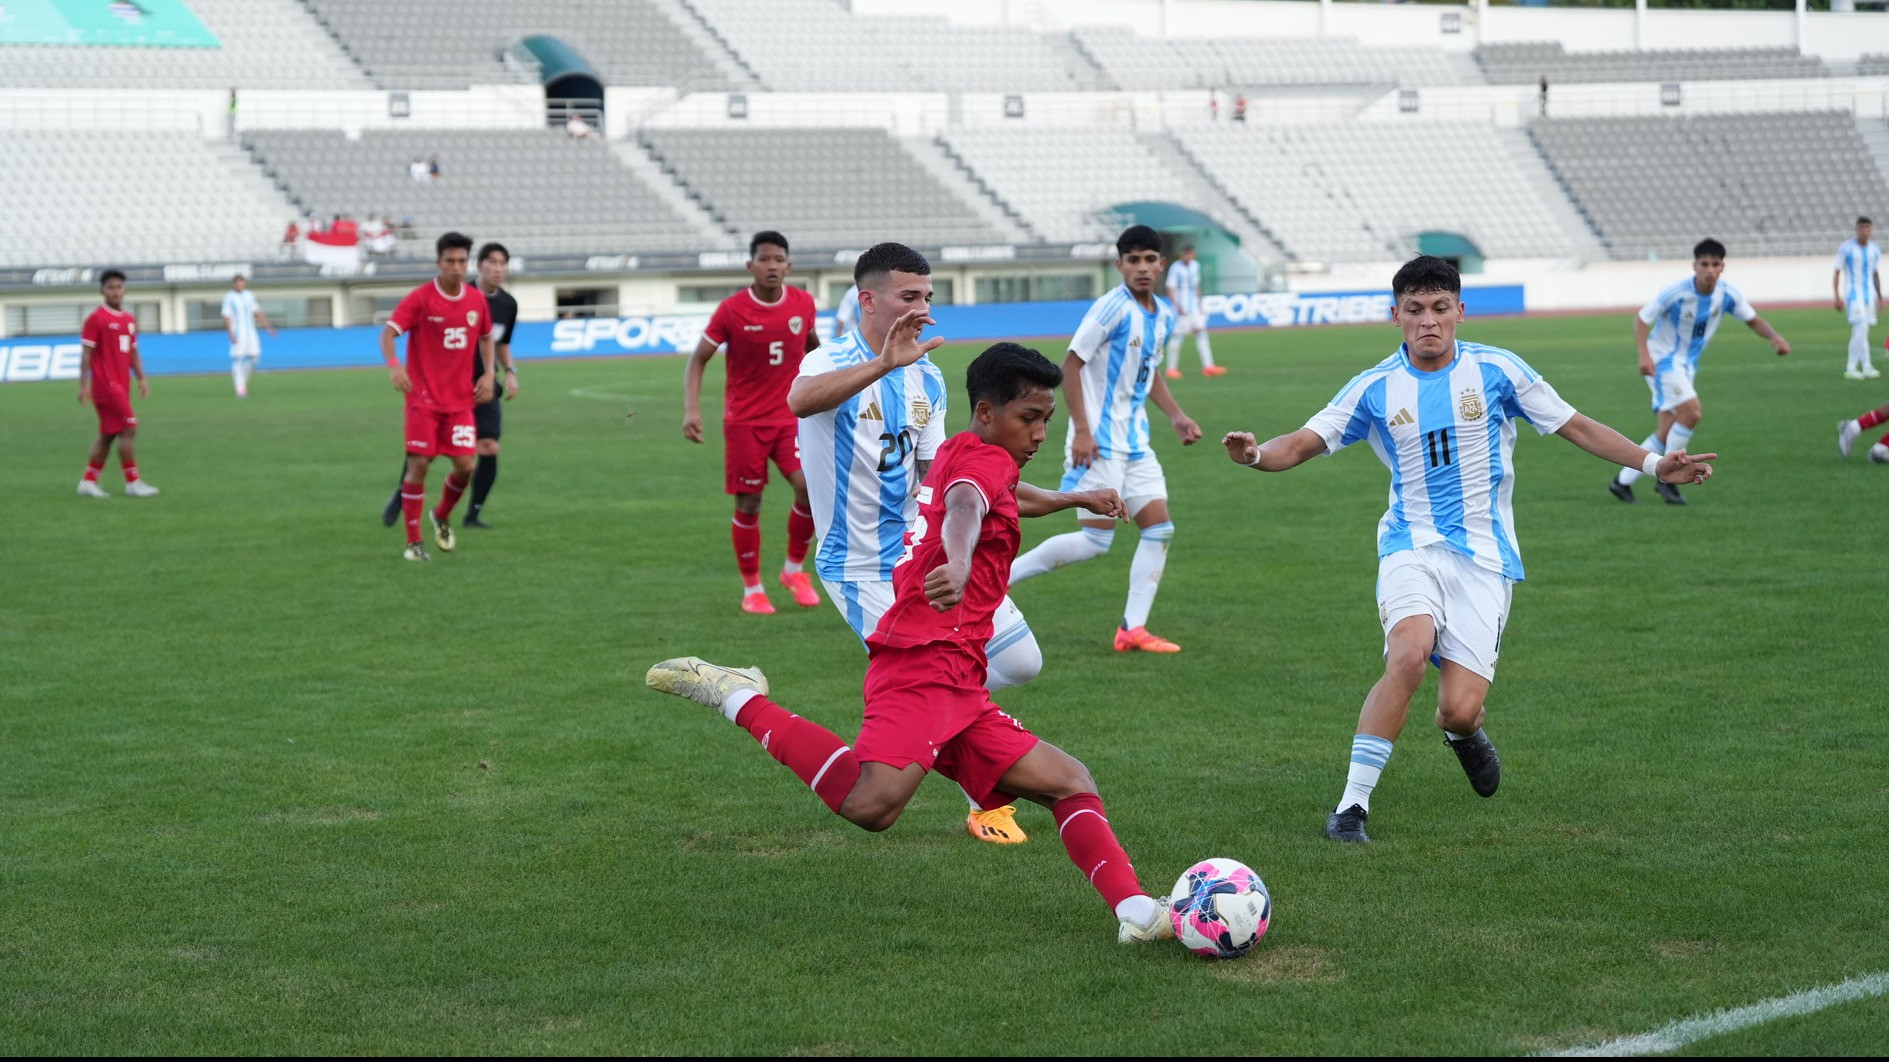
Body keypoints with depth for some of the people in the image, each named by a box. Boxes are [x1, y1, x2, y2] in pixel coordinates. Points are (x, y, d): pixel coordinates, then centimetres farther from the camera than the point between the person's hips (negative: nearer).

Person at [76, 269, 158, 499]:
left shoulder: (129, 320, 13)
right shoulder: (96, 319, -8)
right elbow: (86, 353, -10)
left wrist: (141, 379, 11)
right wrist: (84, 385, -14)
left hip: (121, 385, 8)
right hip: (106, 384, -8)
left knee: (107, 435, 10)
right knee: (129, 428, -12)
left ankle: (88, 482, 16)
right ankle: (132, 482, -7)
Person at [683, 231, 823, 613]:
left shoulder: (803, 304, -1)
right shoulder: (732, 310, -10)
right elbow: (698, 359, -4)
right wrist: (691, 409, -16)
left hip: (790, 416, 2)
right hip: (744, 421, -2)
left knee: (810, 487, -16)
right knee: (749, 505, 1)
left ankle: (795, 569, 6)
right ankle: (752, 588, 17)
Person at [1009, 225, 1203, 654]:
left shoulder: (1163, 315, 9)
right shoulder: (1112, 308, -15)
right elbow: (1071, 364, -15)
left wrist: (1176, 415, 11)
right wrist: (1081, 430, -20)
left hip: (1135, 441, 8)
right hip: (1100, 440, -8)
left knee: (1159, 528, 2)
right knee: (1096, 540, -10)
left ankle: (1133, 630, 5)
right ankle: (1001, 574, 1)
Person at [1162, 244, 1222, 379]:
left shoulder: (1195, 265, 10)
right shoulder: (1175, 268, -11)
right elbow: (1170, 288, -14)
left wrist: (1198, 301, 20)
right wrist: (1177, 306, -23)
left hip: (1193, 306, 7)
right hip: (1181, 306, -7)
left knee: (1201, 331, -1)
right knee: (1177, 335, -5)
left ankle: (1208, 366, -4)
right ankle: (1171, 369, 2)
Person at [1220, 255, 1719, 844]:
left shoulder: (1497, 370, 0)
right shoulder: (1375, 388, 2)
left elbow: (1576, 427, 7)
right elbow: (1304, 443, 1)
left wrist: (1653, 463, -1)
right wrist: (1257, 454, -21)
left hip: (1484, 556, 0)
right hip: (1412, 546, 0)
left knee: (1459, 710, -11)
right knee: (1408, 656, -31)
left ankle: (1463, 732, 31)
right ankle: (1353, 803, -20)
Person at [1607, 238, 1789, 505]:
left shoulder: (1727, 294, -8)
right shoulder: (1676, 293, -22)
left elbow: (1753, 320, 4)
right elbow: (1641, 319, -14)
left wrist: (1774, 337, -16)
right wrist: (1644, 355, -28)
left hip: (1687, 365, 6)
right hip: (1663, 360, -6)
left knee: (1667, 433, 4)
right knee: (1691, 413, -24)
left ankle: (1622, 482, 14)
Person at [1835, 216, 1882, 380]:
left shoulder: (1874, 250, 9)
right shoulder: (1846, 248, -7)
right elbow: (1837, 273, -5)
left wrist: (1879, 296, 18)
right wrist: (1837, 297, -12)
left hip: (1869, 295, 6)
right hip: (1853, 294, -6)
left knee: (1860, 332, 5)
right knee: (1861, 328, -17)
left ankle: (1851, 367, 11)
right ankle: (1866, 367, -16)